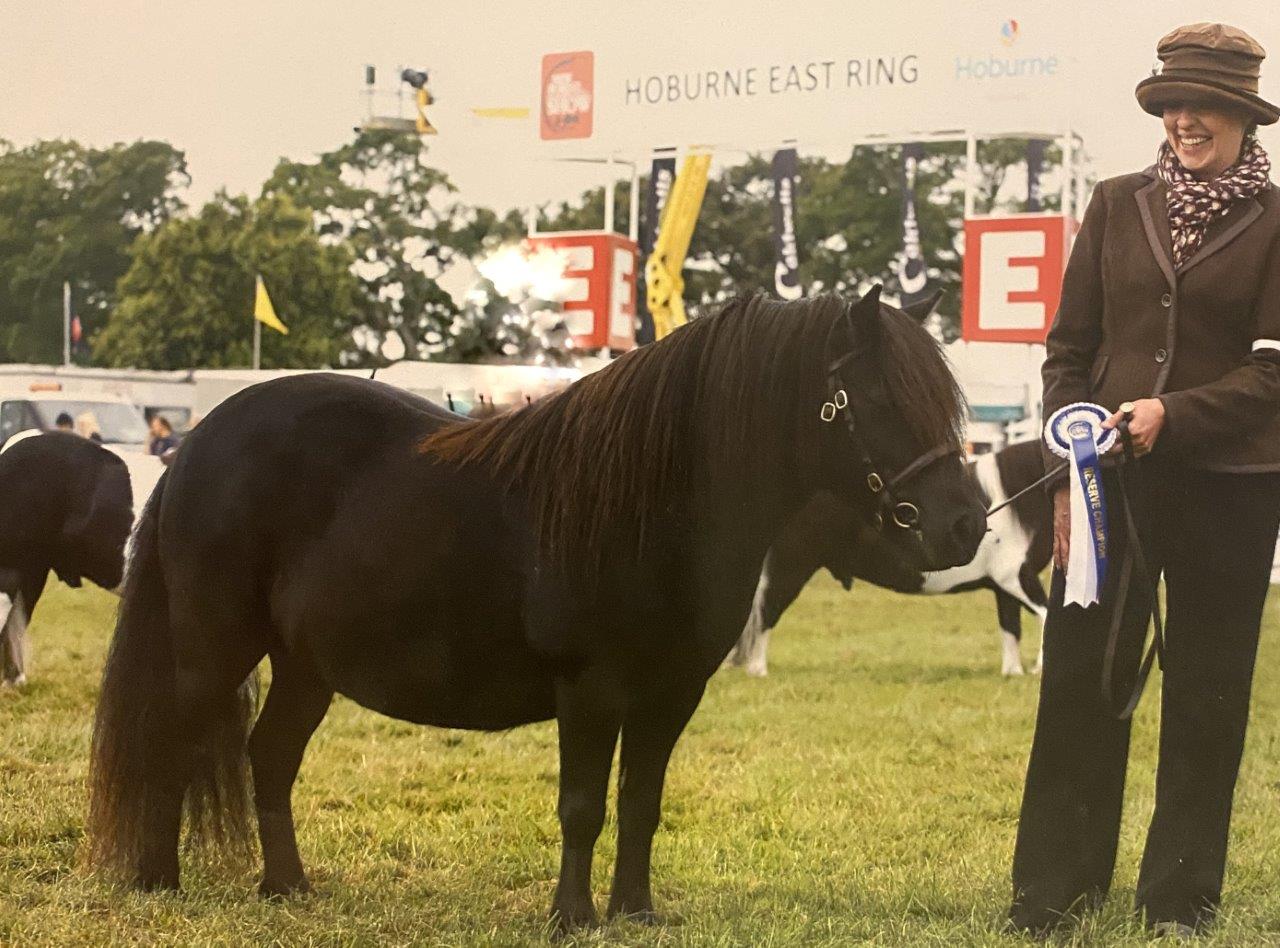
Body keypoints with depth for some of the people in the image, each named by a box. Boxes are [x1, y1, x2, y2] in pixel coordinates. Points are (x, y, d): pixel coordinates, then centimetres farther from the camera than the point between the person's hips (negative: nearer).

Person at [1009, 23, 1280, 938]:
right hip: (1111, 478, 2)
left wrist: (1173, 414, -20)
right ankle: (1053, 889, 12)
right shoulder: (1119, 206, 6)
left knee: (1206, 693, 7)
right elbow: (1071, 348, 7)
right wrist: (1068, 473, -2)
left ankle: (1180, 898, 18)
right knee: (1080, 681, 3)